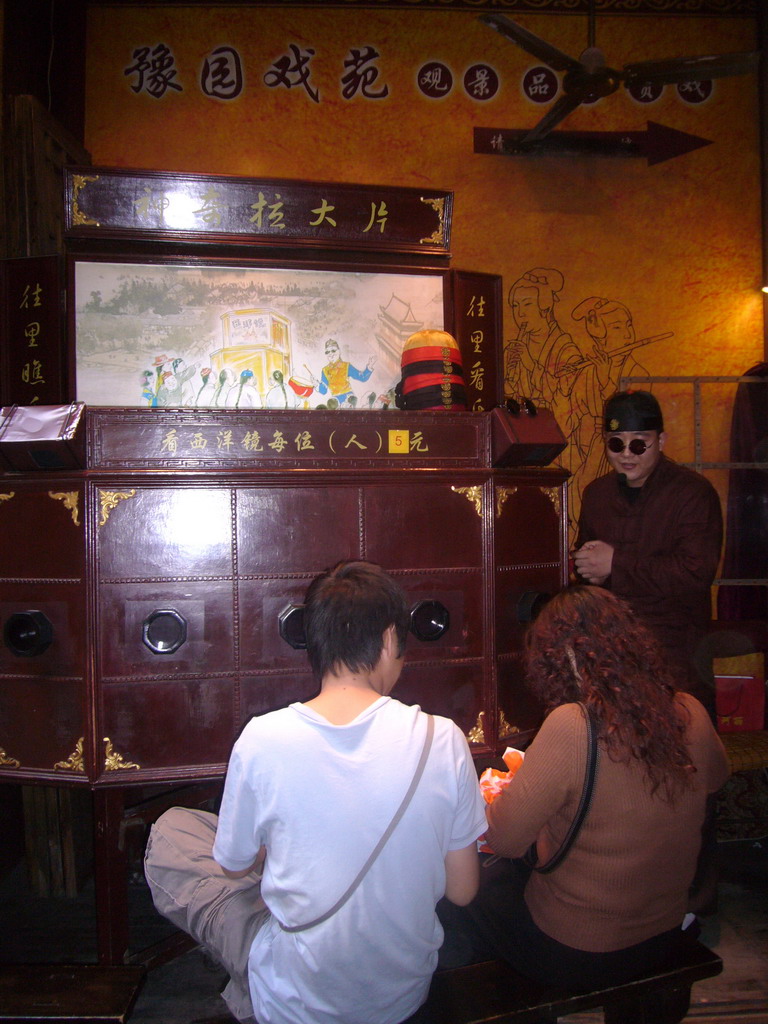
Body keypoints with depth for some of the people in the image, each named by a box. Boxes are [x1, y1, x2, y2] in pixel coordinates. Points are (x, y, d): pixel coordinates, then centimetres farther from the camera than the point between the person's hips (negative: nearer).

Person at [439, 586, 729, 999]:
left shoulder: (573, 727, -31)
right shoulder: (690, 714, -13)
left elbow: (504, 838, -23)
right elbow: (715, 776, 10)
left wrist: (506, 790, -1)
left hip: (576, 956, -6)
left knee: (457, 900, 19)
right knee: (505, 874, 28)